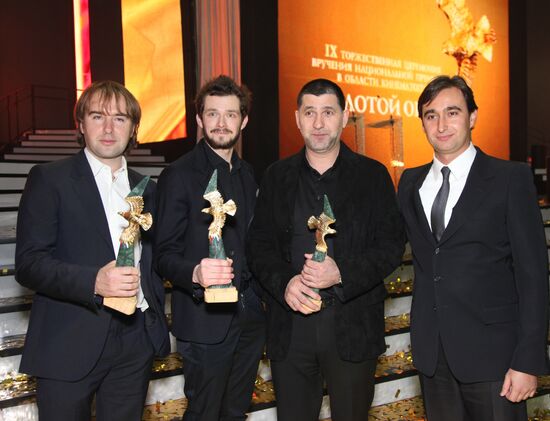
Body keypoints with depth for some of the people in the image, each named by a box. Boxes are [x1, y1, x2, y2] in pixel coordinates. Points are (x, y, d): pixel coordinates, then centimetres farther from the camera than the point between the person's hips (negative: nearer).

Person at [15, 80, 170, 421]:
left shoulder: (147, 188, 13)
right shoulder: (49, 179, -3)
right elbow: (28, 264, -10)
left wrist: (157, 322, 12)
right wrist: (94, 282, -24)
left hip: (136, 342, 4)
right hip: (70, 345, -4)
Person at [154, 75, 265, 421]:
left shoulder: (247, 174, 11)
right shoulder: (179, 176, -10)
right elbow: (165, 255, -12)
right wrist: (195, 273, -31)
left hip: (250, 316, 6)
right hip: (206, 319, -6)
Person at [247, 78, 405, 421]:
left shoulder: (373, 174, 1)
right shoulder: (277, 176, 7)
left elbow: (393, 244, -3)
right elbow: (260, 243, 5)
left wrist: (342, 274, -18)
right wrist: (284, 283, -14)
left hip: (352, 326, -1)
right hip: (290, 325, 2)